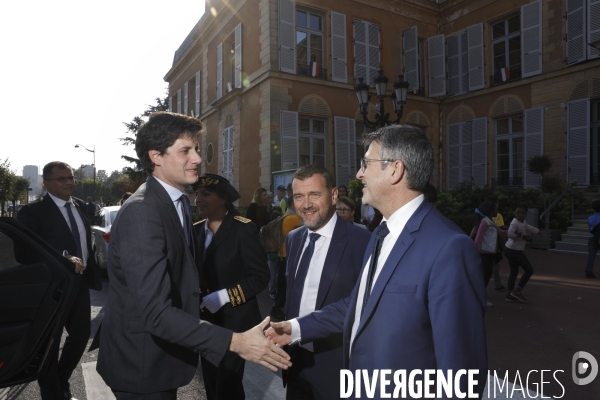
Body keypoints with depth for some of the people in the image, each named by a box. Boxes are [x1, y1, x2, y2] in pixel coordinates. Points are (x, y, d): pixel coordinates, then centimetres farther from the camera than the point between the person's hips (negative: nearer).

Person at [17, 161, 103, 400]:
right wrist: (63, 258, -33)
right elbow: (24, 252, -24)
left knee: (81, 335, 18)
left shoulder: (80, 206, 5)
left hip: (79, 283, 6)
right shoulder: (33, 212, -15)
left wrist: (92, 271, 9)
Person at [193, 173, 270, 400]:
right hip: (204, 320, 6)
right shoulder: (195, 230, 6)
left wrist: (224, 296, -20)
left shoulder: (243, 229, -12)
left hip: (235, 320, -5)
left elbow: (260, 276, -14)